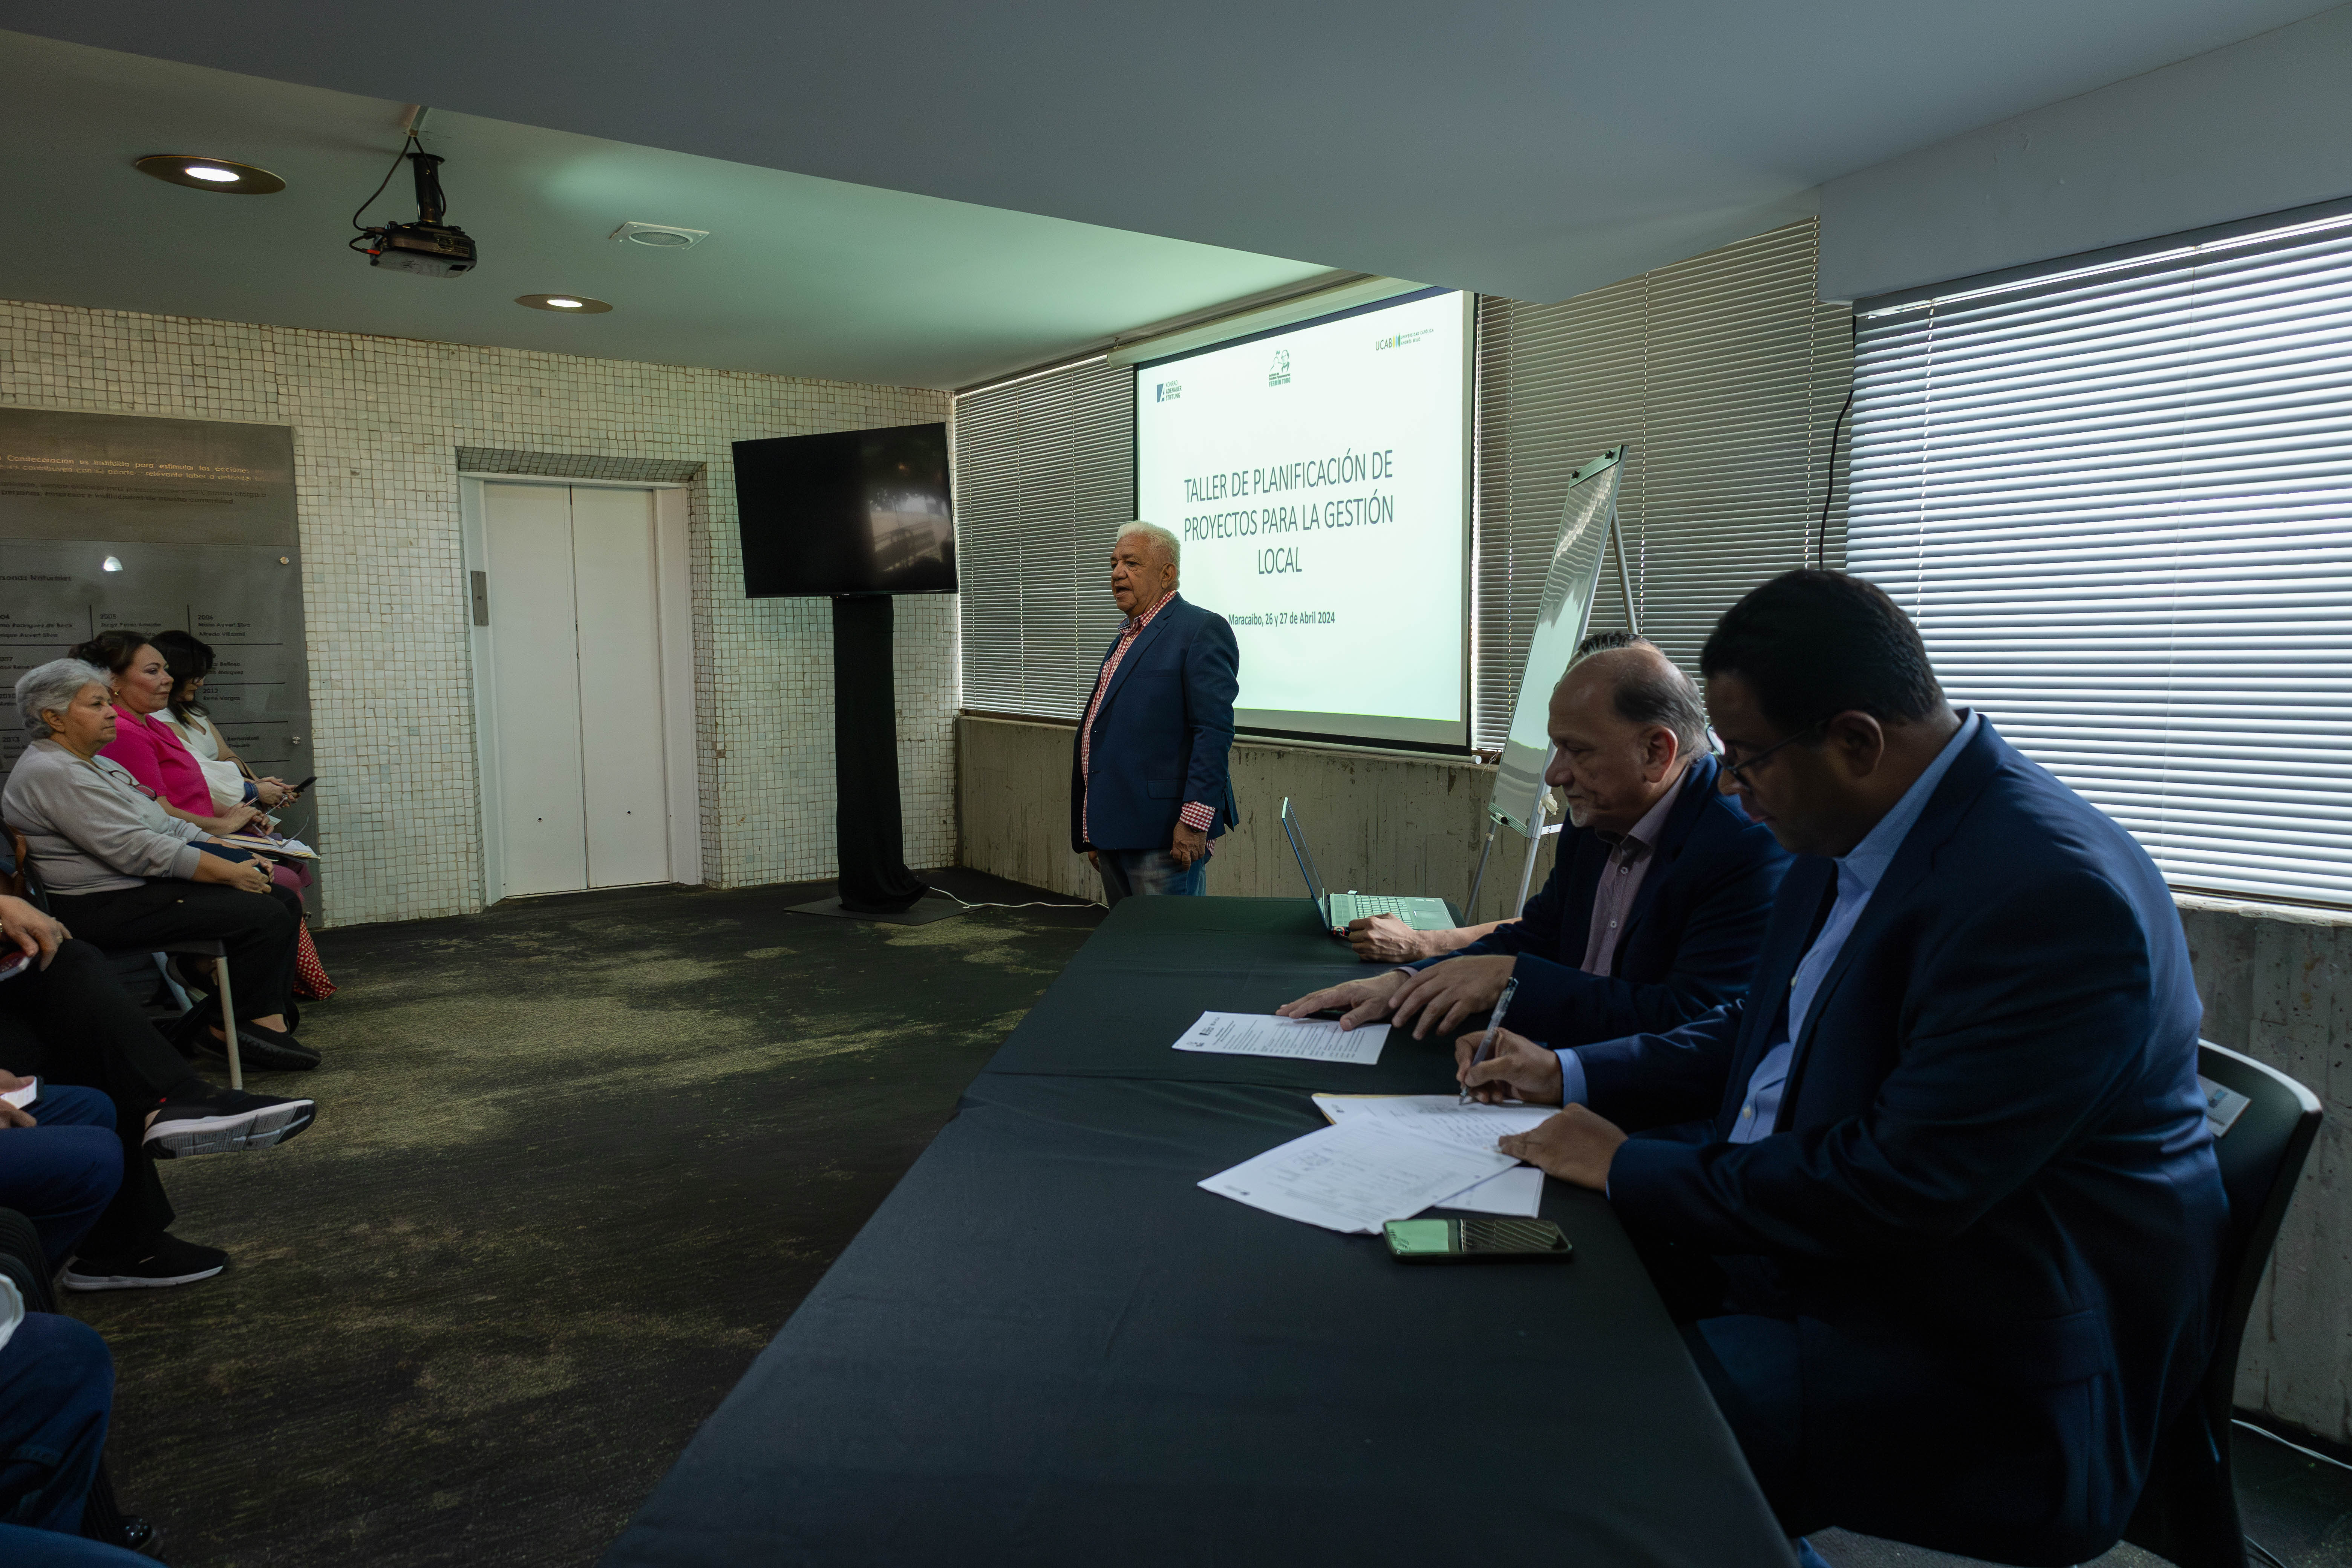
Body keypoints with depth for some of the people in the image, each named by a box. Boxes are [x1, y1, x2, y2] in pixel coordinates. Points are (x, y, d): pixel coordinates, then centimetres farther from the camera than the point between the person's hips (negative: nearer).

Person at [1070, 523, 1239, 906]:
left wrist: (1194, 820, -24)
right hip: (1113, 834, 9)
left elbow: (1214, 731, -18)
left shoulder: (1202, 630, -9)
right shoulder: (1127, 637, 19)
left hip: (1162, 835, -9)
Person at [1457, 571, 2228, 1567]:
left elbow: (1898, 1188, -28)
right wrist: (1574, 1076, 7)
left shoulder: (2049, 891, -27)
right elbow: (1761, 1037, 16)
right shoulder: (1851, 841, 3)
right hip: (1797, 1239, 9)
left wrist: (1631, 1168, -19)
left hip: (1981, 1358, -9)